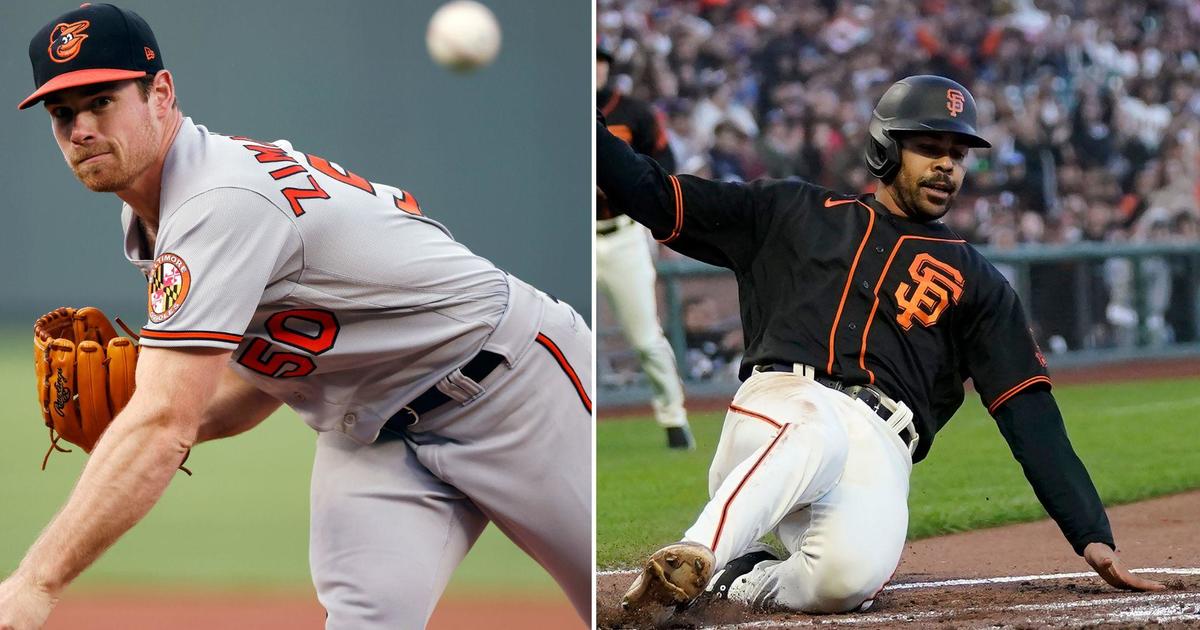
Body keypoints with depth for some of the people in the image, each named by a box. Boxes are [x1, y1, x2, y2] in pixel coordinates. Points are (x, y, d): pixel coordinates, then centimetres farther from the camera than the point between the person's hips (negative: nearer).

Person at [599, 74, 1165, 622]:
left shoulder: (976, 283, 24)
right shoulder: (798, 215, 24)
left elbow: (1030, 415, 16)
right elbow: (656, 199, 21)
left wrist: (1092, 536, 5)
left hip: (878, 449, 1)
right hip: (778, 405, -1)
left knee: (850, 576, -34)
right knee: (818, 432, -41)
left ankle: (740, 581, -6)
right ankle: (689, 561, -45)